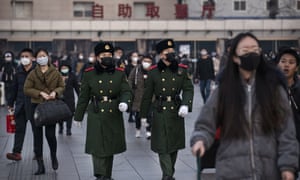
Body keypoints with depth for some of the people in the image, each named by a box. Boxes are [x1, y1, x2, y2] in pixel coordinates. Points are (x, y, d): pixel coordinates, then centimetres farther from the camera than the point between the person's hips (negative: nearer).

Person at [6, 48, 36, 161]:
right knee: (19, 129, 3)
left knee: (36, 129, 8)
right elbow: (14, 88, 13)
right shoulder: (19, 71, 7)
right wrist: (10, 103, 14)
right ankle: (17, 152, 4)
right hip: (20, 105, 4)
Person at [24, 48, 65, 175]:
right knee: (37, 136, 2)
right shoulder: (33, 74, 2)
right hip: (36, 106, 1)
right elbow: (27, 89, 0)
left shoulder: (55, 72, 4)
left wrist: (55, 92, -10)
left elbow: (62, 86, 10)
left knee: (50, 134, -5)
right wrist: (40, 93, -13)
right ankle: (40, 165, 10)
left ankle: (53, 156, 27)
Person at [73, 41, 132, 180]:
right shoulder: (89, 74, 1)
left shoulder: (120, 73, 4)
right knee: (98, 147, -10)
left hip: (114, 115, 2)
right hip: (96, 116, -2)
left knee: (110, 146, 12)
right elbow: (83, 97, 4)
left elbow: (126, 91, -1)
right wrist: (78, 116, 8)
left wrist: (124, 102, -23)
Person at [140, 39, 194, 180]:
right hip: (160, 112, -2)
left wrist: (185, 105, -20)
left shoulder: (182, 69, 1)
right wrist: (143, 114, 5)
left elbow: (188, 89, -2)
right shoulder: (153, 72, -2)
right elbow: (147, 94, 2)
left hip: (176, 111, 2)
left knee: (174, 144, 13)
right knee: (163, 145, -6)